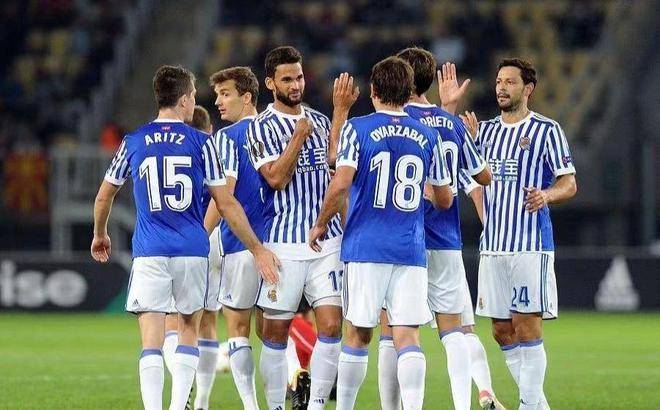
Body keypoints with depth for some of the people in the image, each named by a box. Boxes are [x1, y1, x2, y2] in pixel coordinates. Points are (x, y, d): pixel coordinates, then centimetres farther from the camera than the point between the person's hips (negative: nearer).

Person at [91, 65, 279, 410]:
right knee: (189, 329, 17)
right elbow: (226, 204, -1)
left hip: (149, 252, 0)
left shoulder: (133, 142, 5)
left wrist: (100, 236, 35)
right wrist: (257, 249, 6)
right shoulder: (201, 142, 0)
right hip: (193, 251, 0)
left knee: (152, 341, -2)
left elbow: (104, 196, 16)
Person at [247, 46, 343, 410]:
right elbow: (276, 178, -13)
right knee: (275, 332, 1)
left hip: (327, 239, 4)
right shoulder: (262, 127, -3)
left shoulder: (319, 120, 14)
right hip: (283, 243, -4)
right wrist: (299, 136, -13)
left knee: (331, 325, -7)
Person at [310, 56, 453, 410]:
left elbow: (341, 183, -12)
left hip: (365, 248, -2)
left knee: (357, 335, 6)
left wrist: (321, 223, 3)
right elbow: (445, 200, 16)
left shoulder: (356, 129, -2)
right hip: (411, 249, 2)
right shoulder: (428, 136, 8)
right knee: (407, 337, -3)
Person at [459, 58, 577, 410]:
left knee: (526, 327, -9)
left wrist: (546, 195, -24)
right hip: (493, 245, 6)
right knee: (502, 331, 6)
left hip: (531, 245, -6)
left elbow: (569, 184, -1)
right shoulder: (485, 130, 16)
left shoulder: (546, 130, -1)